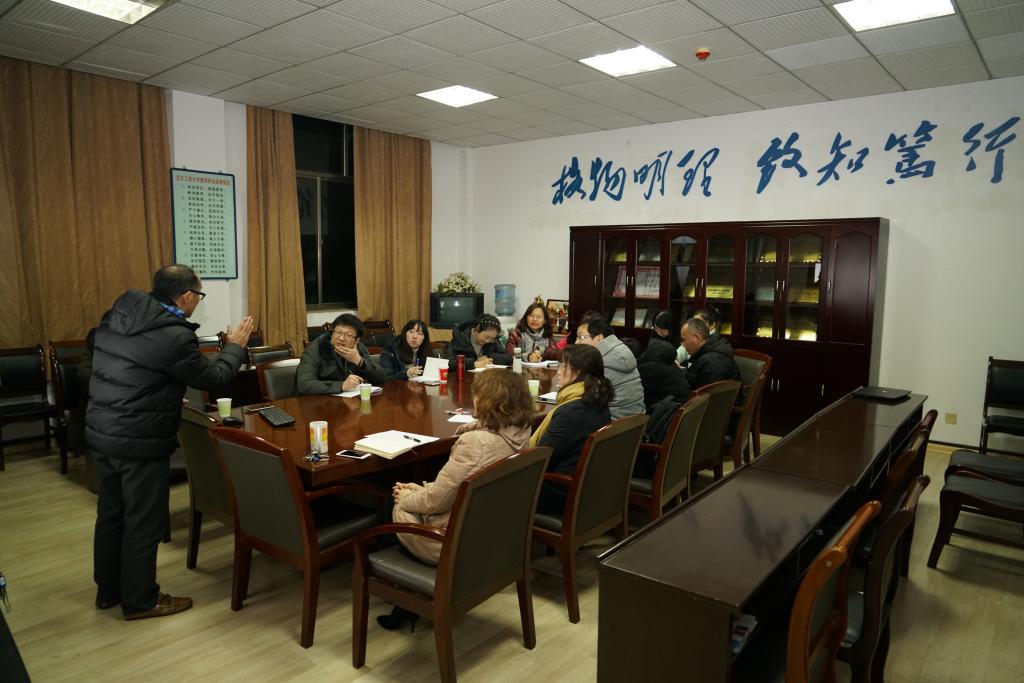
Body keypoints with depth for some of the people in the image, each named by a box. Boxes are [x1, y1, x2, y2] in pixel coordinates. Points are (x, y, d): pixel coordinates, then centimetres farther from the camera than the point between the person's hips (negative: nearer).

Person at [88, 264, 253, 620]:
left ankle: (108, 589, 38)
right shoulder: (174, 336, -22)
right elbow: (212, 378, -9)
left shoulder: (116, 316, 3)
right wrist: (235, 347, 7)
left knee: (111, 513, 22)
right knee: (144, 523, 7)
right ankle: (140, 601, 23)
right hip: (140, 443, -9)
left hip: (100, 432, 9)